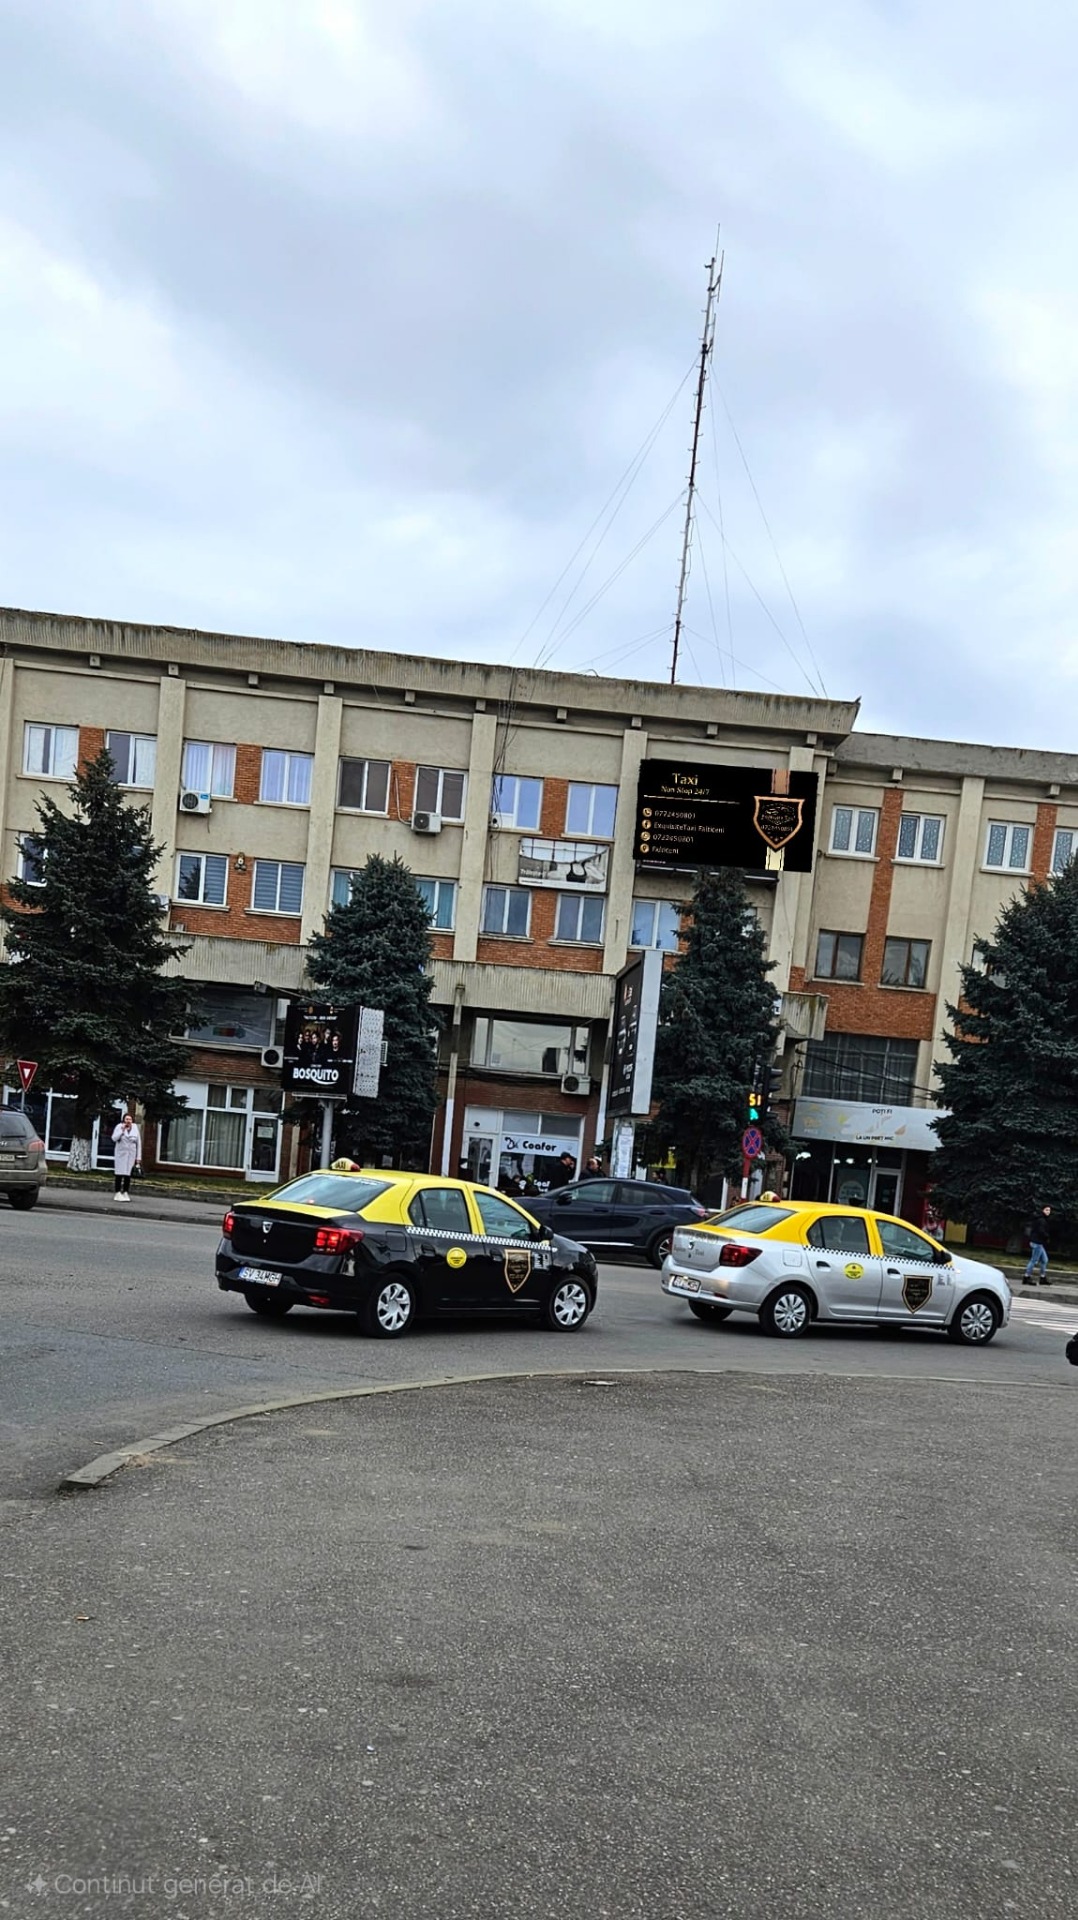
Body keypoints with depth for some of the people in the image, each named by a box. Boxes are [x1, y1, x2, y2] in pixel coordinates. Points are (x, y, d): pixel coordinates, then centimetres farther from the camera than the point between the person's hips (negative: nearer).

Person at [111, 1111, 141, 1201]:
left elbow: (139, 1144, 8)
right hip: (120, 1154, -2)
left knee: (128, 1175, 0)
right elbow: (114, 1138, -13)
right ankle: (117, 1193, 0)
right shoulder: (119, 1127, 0)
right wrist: (122, 1130, -20)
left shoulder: (135, 1129, 6)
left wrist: (138, 1157, 4)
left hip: (131, 1155, 2)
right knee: (119, 1174, -5)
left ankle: (125, 1193, 5)